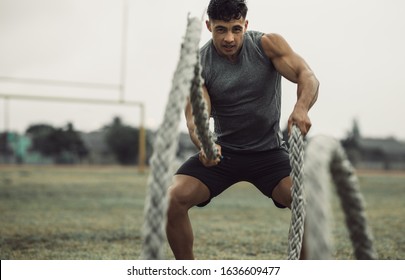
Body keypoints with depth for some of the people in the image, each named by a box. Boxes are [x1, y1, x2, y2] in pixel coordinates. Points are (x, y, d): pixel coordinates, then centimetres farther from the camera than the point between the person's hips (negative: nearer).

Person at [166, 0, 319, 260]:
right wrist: (204, 144, -44)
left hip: (269, 152, -1)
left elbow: (307, 75, -22)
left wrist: (302, 107, -45)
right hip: (222, 151, 1)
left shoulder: (268, 44, -11)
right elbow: (195, 117, -20)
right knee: (173, 199, -20)